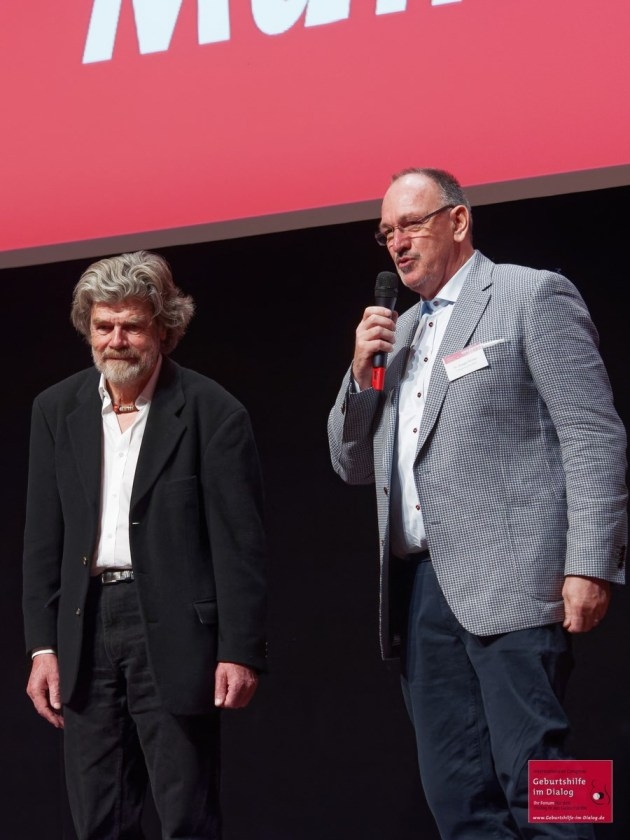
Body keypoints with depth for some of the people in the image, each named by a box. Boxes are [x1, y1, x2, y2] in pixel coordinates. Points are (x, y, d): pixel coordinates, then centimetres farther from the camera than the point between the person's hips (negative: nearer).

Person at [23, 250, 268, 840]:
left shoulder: (211, 412, -4)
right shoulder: (56, 410, 9)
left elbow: (240, 542, -6)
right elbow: (43, 539, 11)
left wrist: (240, 652, -11)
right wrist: (42, 646, 5)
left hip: (174, 631, -4)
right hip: (86, 628, 4)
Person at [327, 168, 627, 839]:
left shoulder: (533, 297, 2)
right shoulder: (398, 332, 23)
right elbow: (353, 466, 23)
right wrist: (361, 373, 6)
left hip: (508, 582, -7)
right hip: (420, 585, 7)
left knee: (533, 785, -14)